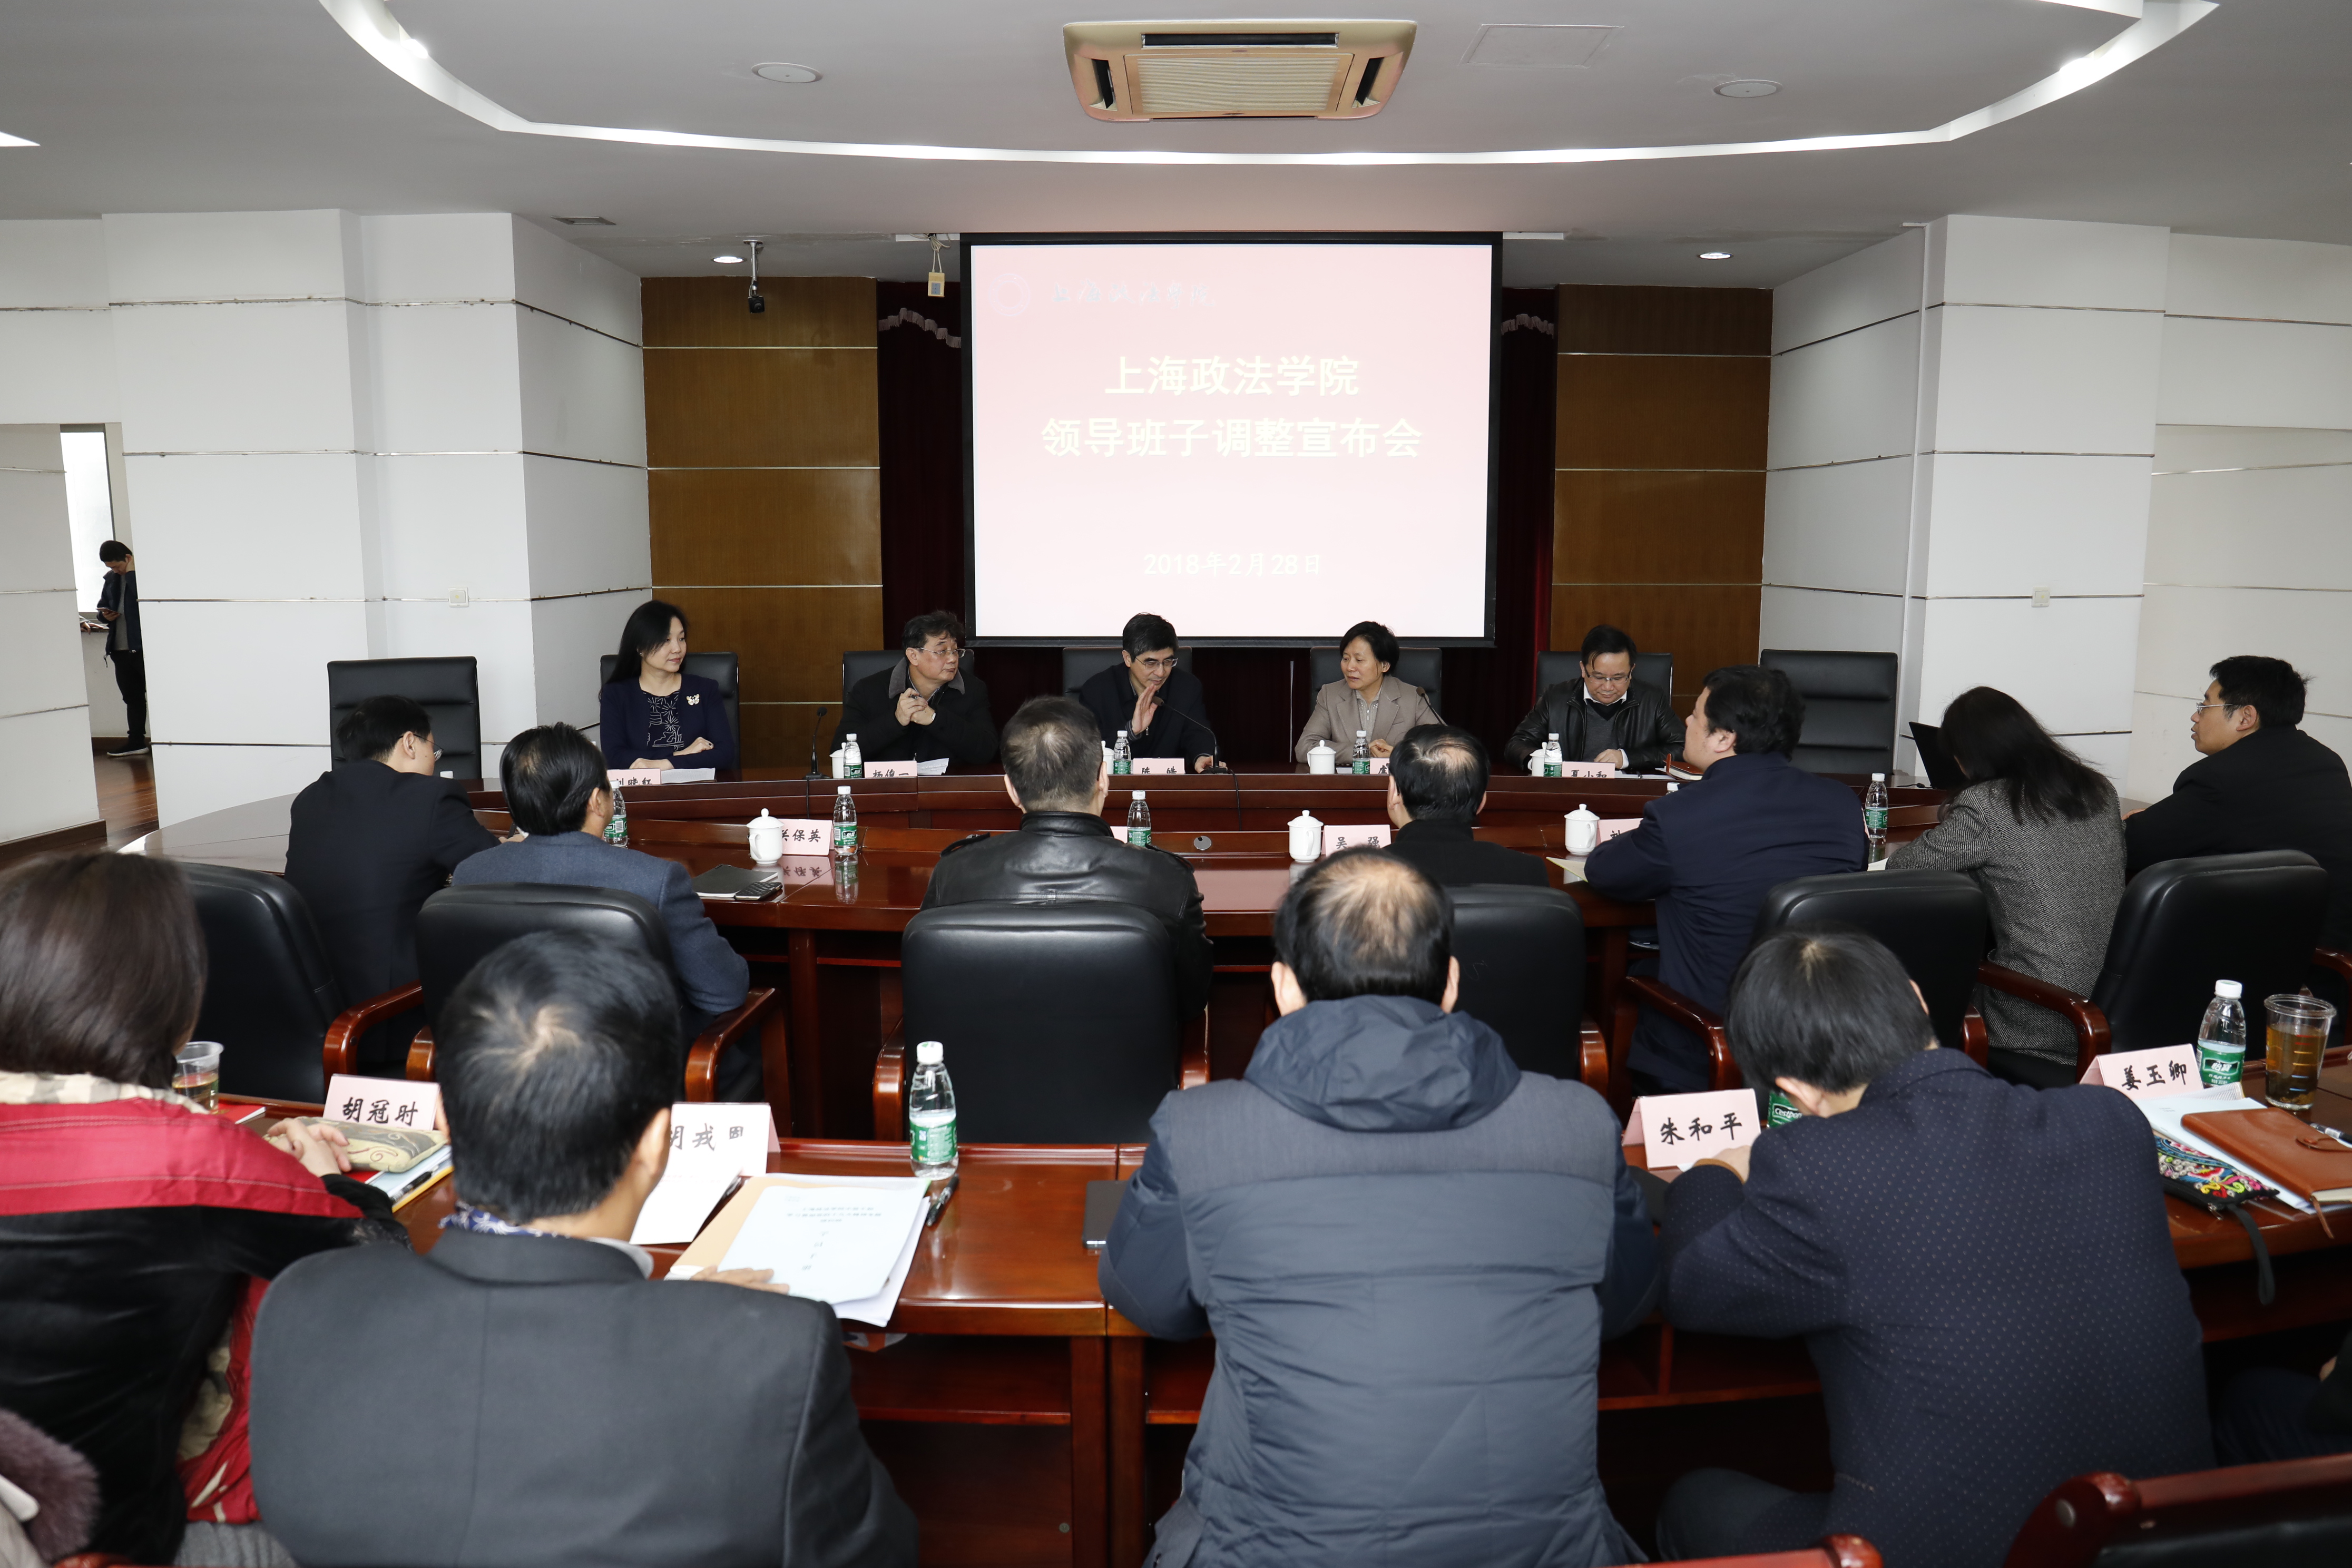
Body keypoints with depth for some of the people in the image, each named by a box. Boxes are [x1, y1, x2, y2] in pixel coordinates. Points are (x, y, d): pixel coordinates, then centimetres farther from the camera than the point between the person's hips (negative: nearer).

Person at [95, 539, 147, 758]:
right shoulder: (111, 579, 15)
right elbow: (102, 605, 26)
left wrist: (131, 573, -18)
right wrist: (105, 615, 5)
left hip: (143, 647, -8)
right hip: (120, 648, 8)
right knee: (131, 697, 13)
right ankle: (136, 742, 20)